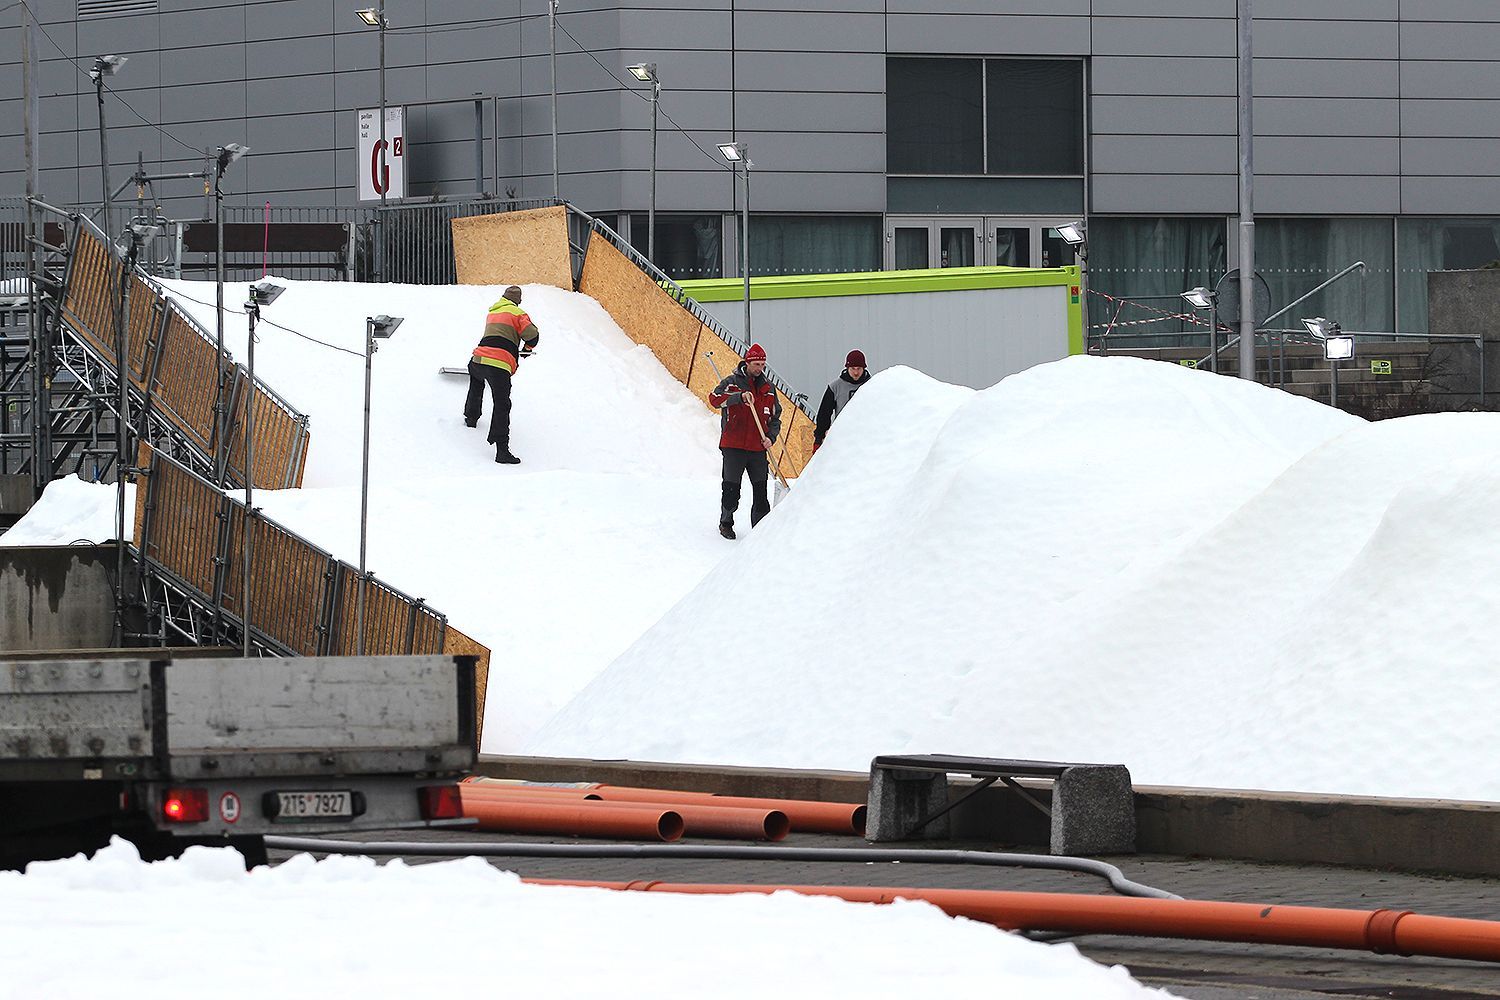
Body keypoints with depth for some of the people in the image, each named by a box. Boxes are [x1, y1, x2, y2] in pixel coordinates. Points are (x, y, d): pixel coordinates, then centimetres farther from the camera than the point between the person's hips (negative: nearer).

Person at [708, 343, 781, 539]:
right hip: (733, 446, -3)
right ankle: (726, 522, 23)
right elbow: (714, 398, -20)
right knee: (732, 489, 4)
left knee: (760, 490, 1)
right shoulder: (732, 382, -2)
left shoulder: (768, 387, 12)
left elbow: (775, 417, 18)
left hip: (758, 448, 3)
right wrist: (740, 396, -32)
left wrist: (770, 437, 0)